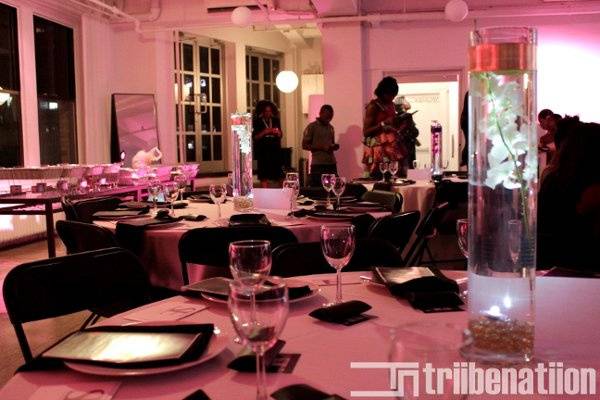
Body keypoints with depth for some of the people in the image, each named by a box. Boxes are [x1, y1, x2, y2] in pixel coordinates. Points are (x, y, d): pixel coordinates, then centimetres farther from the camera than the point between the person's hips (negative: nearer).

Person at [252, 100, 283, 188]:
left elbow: (280, 135, 16)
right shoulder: (257, 122, 1)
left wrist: (278, 133, -6)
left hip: (275, 151, 3)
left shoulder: (275, 121, 11)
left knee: (279, 177, 2)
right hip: (263, 152, -3)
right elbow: (254, 138, -4)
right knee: (264, 177, -6)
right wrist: (264, 132, -17)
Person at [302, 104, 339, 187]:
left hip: (332, 163, 6)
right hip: (318, 164, -5)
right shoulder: (311, 127, -3)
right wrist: (322, 147, -16)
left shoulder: (331, 127, 17)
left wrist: (335, 146, 2)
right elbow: (304, 145, -5)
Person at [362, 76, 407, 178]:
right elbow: (366, 132, -12)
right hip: (379, 150, -7)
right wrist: (383, 124, -21)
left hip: (393, 148, 7)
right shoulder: (373, 106, -7)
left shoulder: (391, 105, 15)